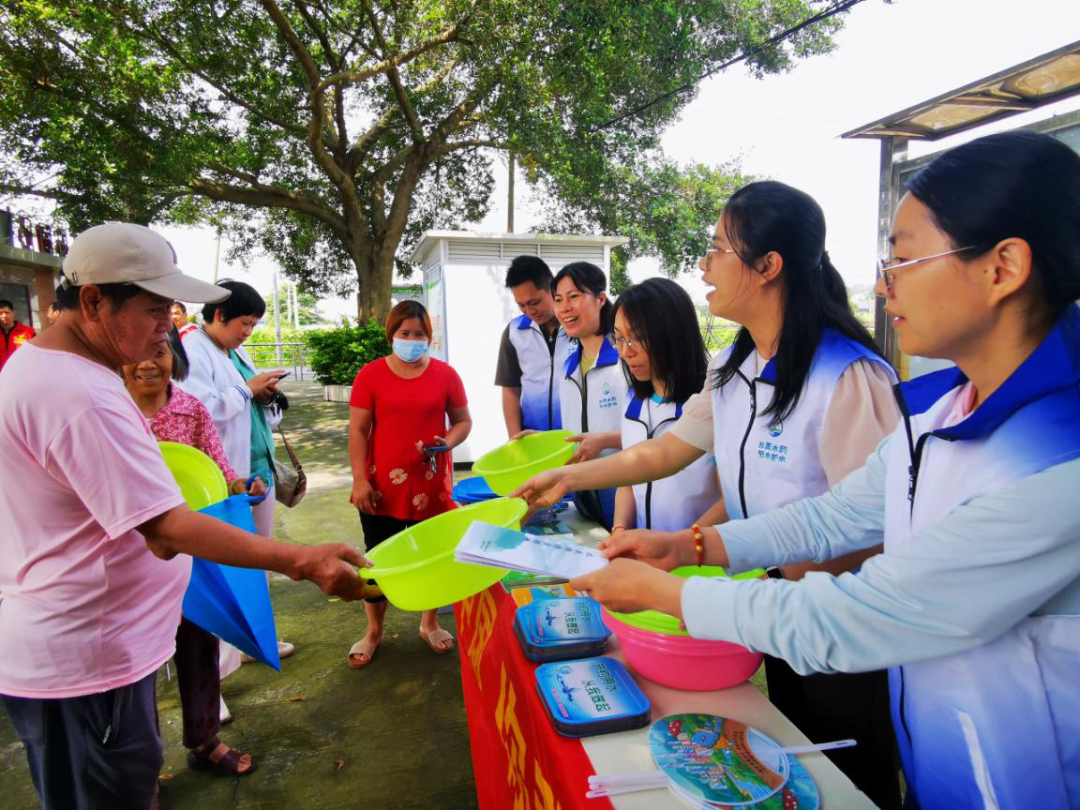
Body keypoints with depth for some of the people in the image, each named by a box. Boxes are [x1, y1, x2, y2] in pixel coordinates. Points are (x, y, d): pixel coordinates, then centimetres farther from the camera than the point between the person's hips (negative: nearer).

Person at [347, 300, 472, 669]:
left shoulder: (445, 374, 1)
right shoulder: (371, 374, -2)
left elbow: (463, 420, 8)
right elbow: (358, 431, -2)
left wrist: (448, 442, -13)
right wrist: (360, 480, -8)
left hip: (431, 485, 1)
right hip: (383, 487, -1)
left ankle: (430, 624, 34)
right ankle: (373, 631, 29)